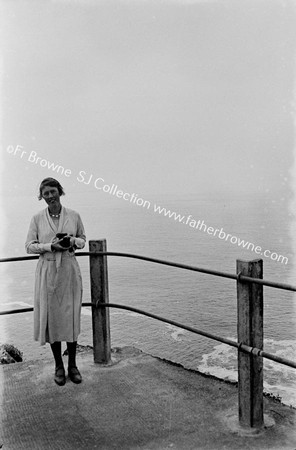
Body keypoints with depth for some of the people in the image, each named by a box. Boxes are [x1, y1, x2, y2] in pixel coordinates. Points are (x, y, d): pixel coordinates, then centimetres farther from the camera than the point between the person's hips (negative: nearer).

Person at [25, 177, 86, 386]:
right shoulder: (37, 218, 0)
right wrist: (51, 246, -15)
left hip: (70, 271, 0)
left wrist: (73, 241, -11)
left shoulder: (74, 215, 2)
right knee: (51, 317, 4)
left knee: (71, 317, 5)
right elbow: (29, 246, 0)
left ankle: (72, 365, 21)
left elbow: (83, 240, 11)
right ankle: (59, 366, 21)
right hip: (48, 271, 0)